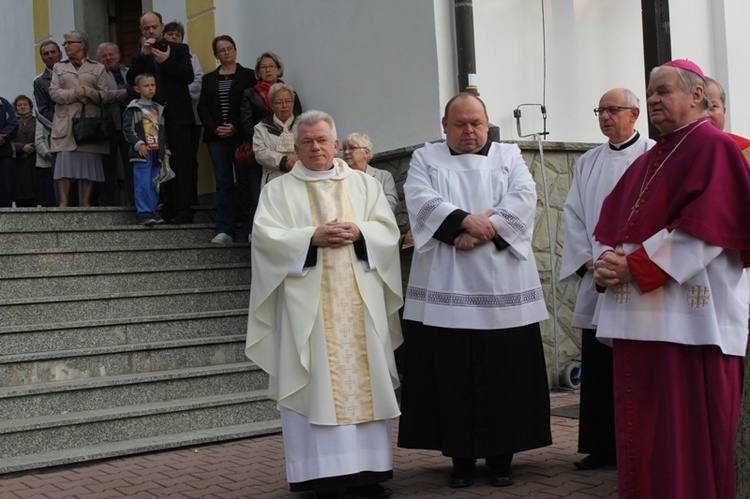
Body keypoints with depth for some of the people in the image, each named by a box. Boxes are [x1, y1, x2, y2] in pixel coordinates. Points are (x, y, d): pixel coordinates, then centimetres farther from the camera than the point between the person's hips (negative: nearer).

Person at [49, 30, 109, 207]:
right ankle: (63, 202, -10)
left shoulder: (98, 68, 14)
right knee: (64, 160, -10)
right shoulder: (59, 68, 20)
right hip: (66, 123, 1)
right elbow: (53, 92, 6)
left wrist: (86, 92, -12)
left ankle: (85, 202, -1)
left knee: (89, 162, -5)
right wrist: (74, 95, -8)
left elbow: (103, 95, 4)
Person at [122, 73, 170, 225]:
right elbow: (127, 129, -6)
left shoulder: (159, 109, 17)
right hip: (142, 152, -6)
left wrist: (166, 150, 14)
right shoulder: (133, 109, 0)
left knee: (155, 185, 7)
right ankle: (143, 213, -7)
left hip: (157, 152, 6)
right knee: (143, 184, -9)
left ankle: (151, 212, 13)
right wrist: (139, 144, -15)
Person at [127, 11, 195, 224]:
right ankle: (167, 209, 3)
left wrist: (166, 61, -13)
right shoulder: (139, 56, 16)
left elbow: (189, 76, -3)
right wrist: (143, 54, -8)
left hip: (177, 116, -3)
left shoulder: (179, 49, 9)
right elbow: (131, 79, 1)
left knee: (181, 164, -8)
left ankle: (183, 210, -9)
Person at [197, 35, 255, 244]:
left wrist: (235, 127, -12)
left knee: (245, 181, -3)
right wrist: (215, 128, -6)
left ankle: (251, 228, 0)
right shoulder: (208, 79, 15)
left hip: (241, 136, -3)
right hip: (217, 137, 3)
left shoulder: (247, 76, 4)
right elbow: (202, 107, 10)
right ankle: (224, 230, 1)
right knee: (223, 182, 1)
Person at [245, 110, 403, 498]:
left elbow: (388, 229, 9)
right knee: (315, 384, -6)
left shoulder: (364, 184, 16)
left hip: (360, 302, 2)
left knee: (363, 379, 0)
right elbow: (266, 235, -3)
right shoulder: (278, 190, 10)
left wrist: (358, 232, -11)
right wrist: (312, 237, -15)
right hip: (308, 303, -2)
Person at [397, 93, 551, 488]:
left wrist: (486, 229, -15)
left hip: (502, 289, 1)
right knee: (453, 375, 0)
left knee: (504, 373, 1)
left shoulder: (509, 156, 15)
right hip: (446, 290, 0)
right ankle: (461, 457, 10)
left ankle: (501, 456, 11)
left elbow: (523, 198, -1)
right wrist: (466, 220, -19)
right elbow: (421, 200, -5)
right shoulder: (425, 159, 13)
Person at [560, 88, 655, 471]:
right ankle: (601, 447, 13)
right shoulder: (587, 162, 16)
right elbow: (573, 213, 12)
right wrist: (589, 260, -2)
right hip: (596, 279, 5)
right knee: (597, 366, 5)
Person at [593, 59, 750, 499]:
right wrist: (608, 261, -3)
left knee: (686, 437, -5)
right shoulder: (649, 161, 21)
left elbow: (706, 229, -15)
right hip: (638, 319, 8)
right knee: (640, 430, 10)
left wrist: (635, 266, -16)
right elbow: (611, 222, 18)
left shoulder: (715, 149, -4)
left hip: (689, 316, -8)